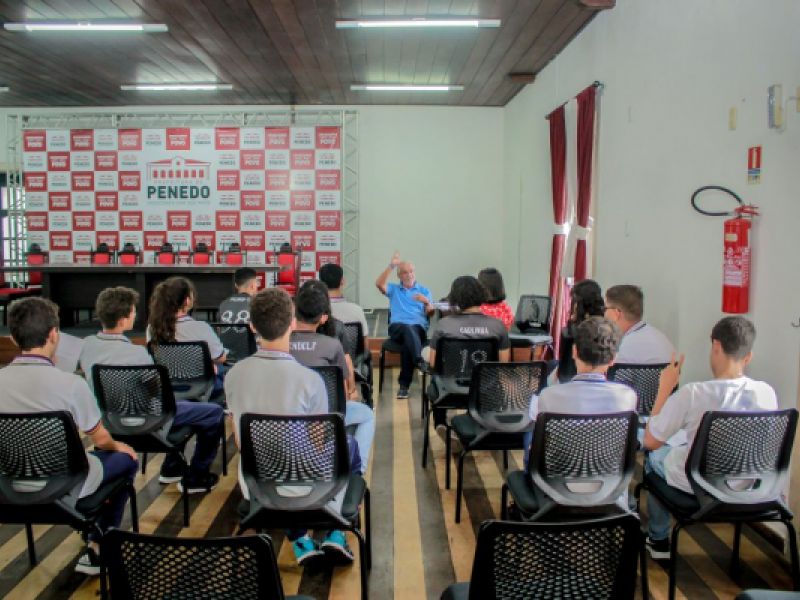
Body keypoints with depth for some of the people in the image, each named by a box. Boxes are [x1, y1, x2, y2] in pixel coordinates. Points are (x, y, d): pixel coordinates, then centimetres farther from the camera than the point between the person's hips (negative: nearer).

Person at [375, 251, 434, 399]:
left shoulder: (424, 290, 24)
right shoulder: (393, 289, 24)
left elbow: (430, 313, 10)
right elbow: (379, 283, 1)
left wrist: (427, 302, -12)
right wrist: (391, 266, -6)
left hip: (419, 327, 0)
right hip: (397, 327, 0)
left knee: (408, 339, -35)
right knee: (407, 329, -38)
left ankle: (403, 384, -33)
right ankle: (421, 362, -56)